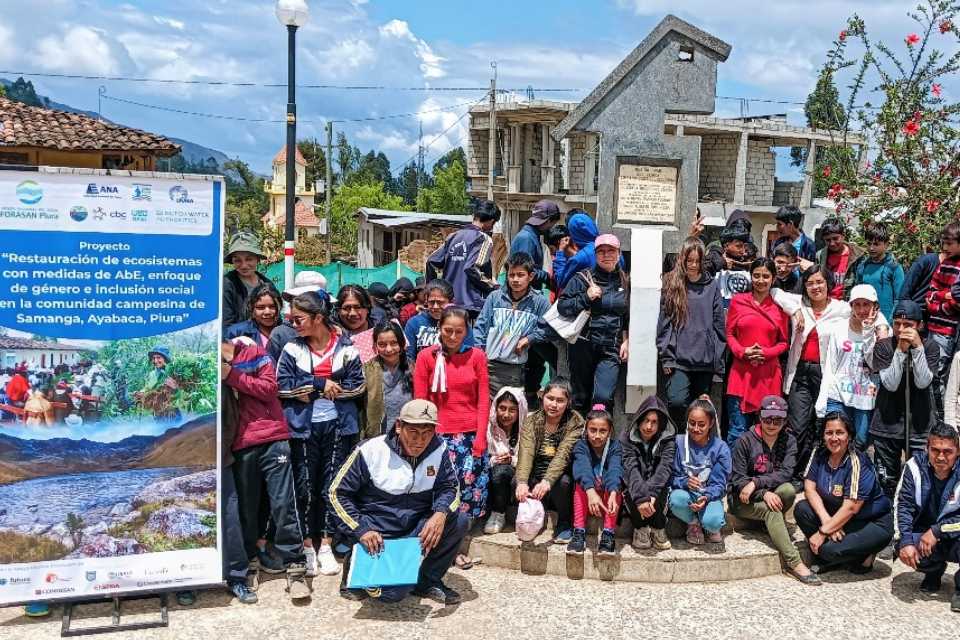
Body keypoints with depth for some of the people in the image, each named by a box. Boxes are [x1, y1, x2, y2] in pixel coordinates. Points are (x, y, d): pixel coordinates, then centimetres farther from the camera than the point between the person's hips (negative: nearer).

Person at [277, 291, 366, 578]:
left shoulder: (345, 347, 0)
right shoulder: (292, 349, 1)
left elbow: (358, 384, -5)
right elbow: (283, 385, -7)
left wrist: (308, 390, -10)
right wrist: (321, 384, -14)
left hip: (337, 426, 0)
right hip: (303, 426, 0)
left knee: (332, 486, 5)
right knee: (305, 486, 3)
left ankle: (326, 545, 16)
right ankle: (307, 546, 15)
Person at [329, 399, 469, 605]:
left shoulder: (438, 449, -5)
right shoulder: (371, 451, -13)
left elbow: (449, 487, -1)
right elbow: (338, 492, -7)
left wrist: (441, 513, -26)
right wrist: (361, 530, -18)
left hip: (417, 530, 4)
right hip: (378, 536, -4)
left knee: (460, 520, -20)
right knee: (393, 593, -25)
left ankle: (427, 581, -1)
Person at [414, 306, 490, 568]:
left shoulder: (476, 356, 4)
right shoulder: (426, 357, 1)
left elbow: (483, 400, 4)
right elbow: (420, 401, 1)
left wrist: (480, 436, -3)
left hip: (472, 435, 2)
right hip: (440, 435, -1)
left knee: (472, 487, 0)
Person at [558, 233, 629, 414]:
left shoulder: (626, 282, 10)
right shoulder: (584, 278, 0)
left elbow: (630, 316, 20)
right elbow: (562, 306, -3)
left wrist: (627, 340, 11)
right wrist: (586, 297, -14)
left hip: (611, 349, 1)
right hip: (584, 345, -1)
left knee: (603, 397, -14)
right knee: (581, 397, 7)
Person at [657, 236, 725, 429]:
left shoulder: (712, 285, 6)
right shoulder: (671, 284, 4)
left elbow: (719, 323, 8)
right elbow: (663, 323, 2)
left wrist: (719, 359, 4)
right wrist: (665, 356, -3)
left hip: (706, 360, 2)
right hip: (678, 358, -2)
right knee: (677, 401, -18)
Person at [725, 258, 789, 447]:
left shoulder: (780, 306, 5)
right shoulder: (738, 301, 6)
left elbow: (783, 342, 9)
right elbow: (729, 334, 8)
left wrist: (765, 353, -9)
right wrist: (742, 352, -9)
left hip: (769, 375, 1)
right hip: (741, 372, -1)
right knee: (738, 431, -1)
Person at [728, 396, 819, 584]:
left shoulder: (788, 441, 0)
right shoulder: (745, 441, -10)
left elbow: (785, 473, -12)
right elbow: (737, 479, -11)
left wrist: (756, 482, -25)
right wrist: (764, 494, -26)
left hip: (772, 494, 3)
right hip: (742, 500, -3)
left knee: (789, 490, -30)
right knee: (771, 510, -33)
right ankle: (794, 562, -31)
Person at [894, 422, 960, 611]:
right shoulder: (915, 466, -10)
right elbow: (903, 505, -11)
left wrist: (937, 531, -27)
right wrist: (905, 541, -23)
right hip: (923, 532, 3)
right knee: (903, 550, -27)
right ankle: (935, 570, 11)